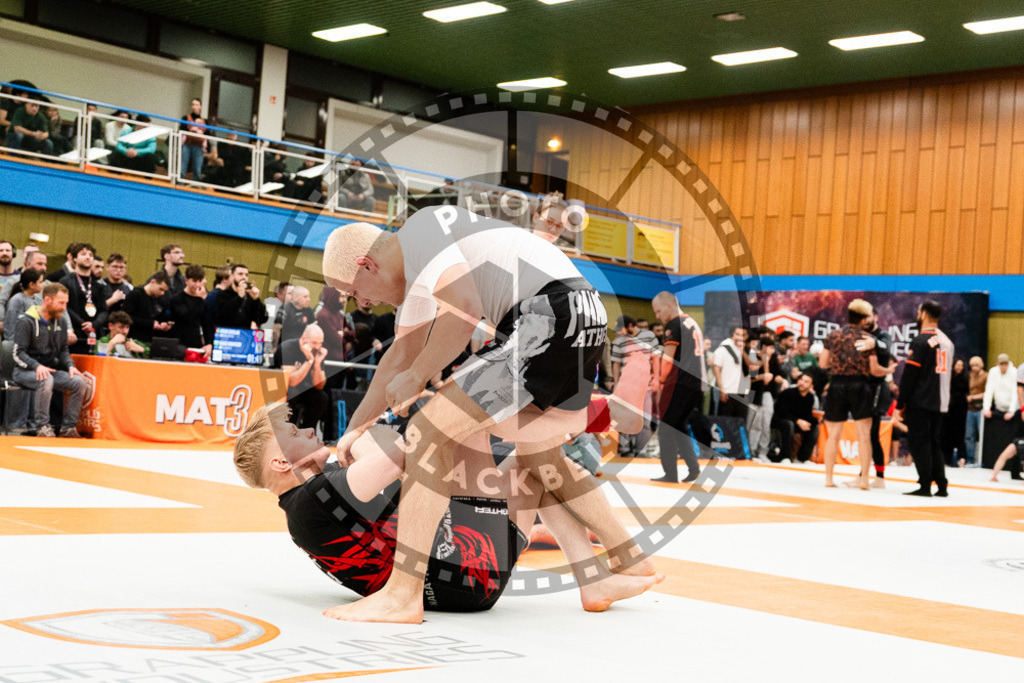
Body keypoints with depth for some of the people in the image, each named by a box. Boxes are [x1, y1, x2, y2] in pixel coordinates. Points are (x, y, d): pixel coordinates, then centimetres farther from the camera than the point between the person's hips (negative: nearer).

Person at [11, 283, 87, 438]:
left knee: (79, 382, -19)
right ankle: (43, 427, -27)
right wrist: (37, 366, -31)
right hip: (25, 371, -6)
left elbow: (63, 350, 16)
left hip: (51, 369, 6)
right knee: (46, 380, -39)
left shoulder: (60, 322, 10)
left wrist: (70, 366, -4)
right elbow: (18, 353, -15)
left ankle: (68, 428, -10)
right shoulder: (27, 322, -10)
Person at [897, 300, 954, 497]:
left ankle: (925, 486, -6)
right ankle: (941, 486, 12)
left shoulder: (920, 342, -12)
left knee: (919, 444, -4)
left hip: (920, 403, -8)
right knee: (934, 444, 13)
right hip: (940, 403, 8)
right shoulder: (947, 341, 13)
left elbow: (909, 375, -13)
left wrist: (901, 404, -8)